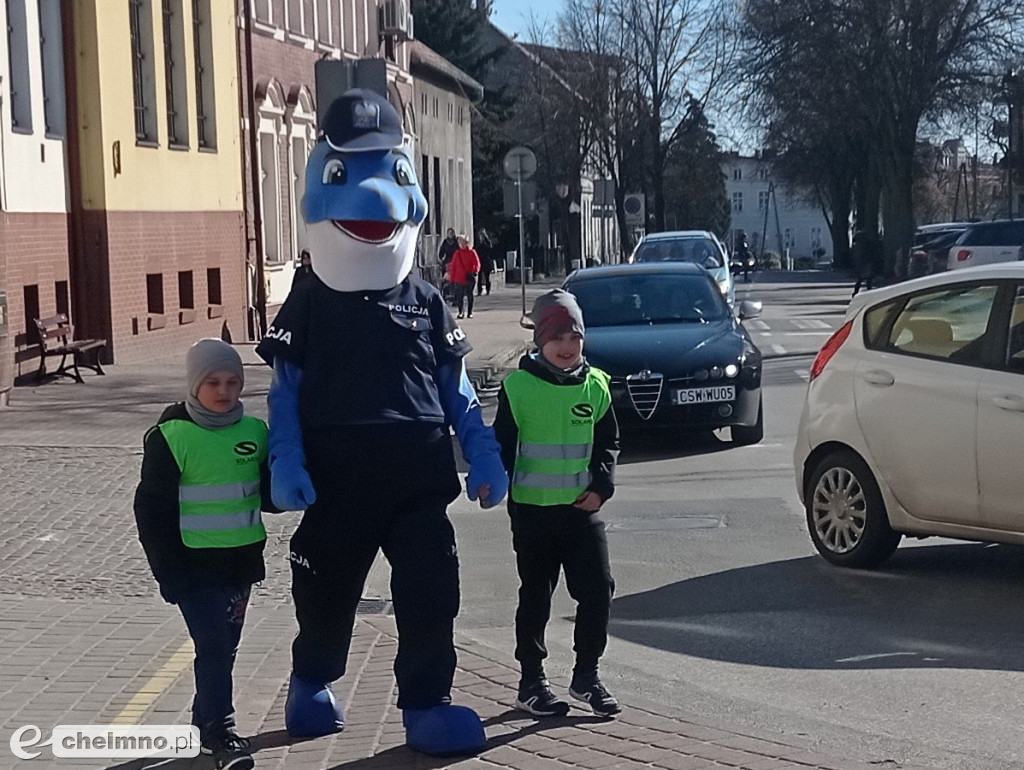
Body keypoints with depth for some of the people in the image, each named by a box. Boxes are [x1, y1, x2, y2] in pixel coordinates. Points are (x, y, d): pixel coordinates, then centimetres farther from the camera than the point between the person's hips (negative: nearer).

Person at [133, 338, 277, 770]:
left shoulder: (255, 432, 4)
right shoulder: (171, 437, -9)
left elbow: (270, 496, 10)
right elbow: (152, 507, -7)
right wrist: (167, 569, -10)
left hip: (241, 560, 5)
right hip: (194, 564, -5)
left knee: (224, 646, 14)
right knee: (213, 645, -9)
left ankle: (206, 721, 28)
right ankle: (220, 732, -3)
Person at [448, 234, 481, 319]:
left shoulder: (472, 252, 1)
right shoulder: (457, 254, 8)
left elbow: (477, 263, -5)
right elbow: (453, 267, 9)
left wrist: (475, 271, -24)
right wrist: (452, 279, 6)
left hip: (469, 278, -1)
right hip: (459, 279, 1)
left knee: (469, 295, 4)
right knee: (459, 296, -1)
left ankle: (470, 312, 12)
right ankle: (460, 312, 4)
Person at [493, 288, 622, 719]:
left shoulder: (595, 385, 4)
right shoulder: (518, 386, -6)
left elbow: (608, 442, 10)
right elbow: (502, 446, 0)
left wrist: (601, 485, -2)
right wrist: (499, 489, -3)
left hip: (583, 508, 3)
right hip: (532, 510, -3)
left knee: (598, 591, 0)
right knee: (536, 597, 7)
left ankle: (586, 676, 15)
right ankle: (531, 683, 18)